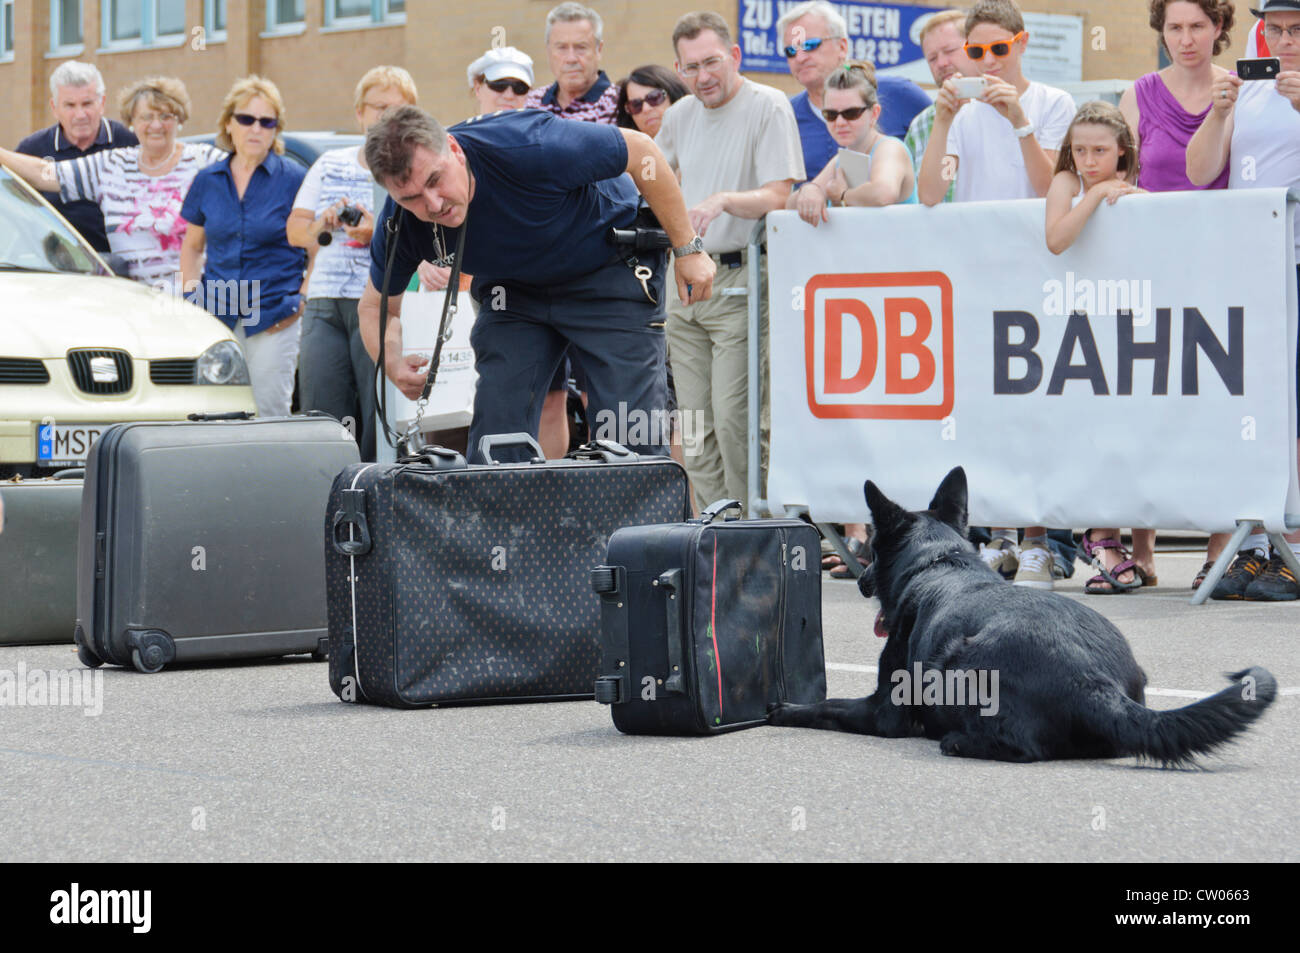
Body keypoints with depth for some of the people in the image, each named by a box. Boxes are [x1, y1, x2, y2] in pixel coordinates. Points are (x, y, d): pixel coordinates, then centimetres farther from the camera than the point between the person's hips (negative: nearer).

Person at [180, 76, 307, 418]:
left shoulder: (293, 179, -1)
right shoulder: (207, 181, 10)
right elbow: (192, 246, 22)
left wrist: (302, 301, -5)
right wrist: (193, 295, 10)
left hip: (274, 320, -3)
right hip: (216, 318, 3)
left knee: (269, 413, -4)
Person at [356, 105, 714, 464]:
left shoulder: (528, 148, -37)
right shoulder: (399, 225, -22)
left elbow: (641, 150, -22)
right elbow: (376, 306, -3)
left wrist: (687, 248, -16)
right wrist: (394, 365, -25)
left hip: (611, 270, -4)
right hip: (514, 288, 4)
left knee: (632, 436, -10)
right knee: (496, 432, -8)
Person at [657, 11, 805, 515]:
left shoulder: (769, 107, -8)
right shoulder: (681, 115, 12)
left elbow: (778, 195, -17)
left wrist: (724, 200, -31)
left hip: (742, 279, -7)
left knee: (734, 418, -14)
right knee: (695, 424, 5)